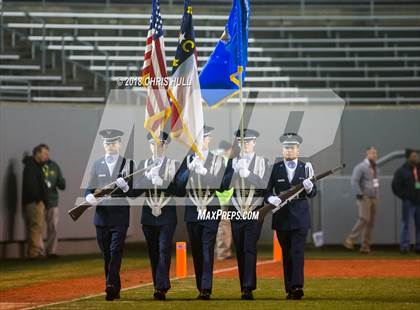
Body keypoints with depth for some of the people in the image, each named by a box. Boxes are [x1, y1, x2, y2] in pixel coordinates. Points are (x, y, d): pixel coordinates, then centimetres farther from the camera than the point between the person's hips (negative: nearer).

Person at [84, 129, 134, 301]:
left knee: (116, 253, -13)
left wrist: (125, 187, -17)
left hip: (120, 217, -3)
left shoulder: (128, 164, 6)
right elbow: (89, 189, 9)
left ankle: (111, 286, -20)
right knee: (107, 255, 6)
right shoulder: (97, 165, 12)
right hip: (102, 216, 3)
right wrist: (89, 196, -13)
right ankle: (114, 290, 15)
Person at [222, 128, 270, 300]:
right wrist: (236, 170, -15)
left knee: (250, 249, -13)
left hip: (254, 211, -3)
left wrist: (248, 173, -18)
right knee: (240, 251, 4)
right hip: (236, 213, 3)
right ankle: (244, 286, 9)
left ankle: (248, 288, -19)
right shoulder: (232, 162, 10)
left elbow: (264, 184, -6)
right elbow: (225, 184, 0)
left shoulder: (262, 162, 5)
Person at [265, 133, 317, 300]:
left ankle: (297, 287, -20)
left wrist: (309, 188, -17)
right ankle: (289, 289, 12)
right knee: (286, 254, 7)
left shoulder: (305, 167, 5)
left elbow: (313, 193, 6)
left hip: (300, 217, -1)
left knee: (297, 252, -11)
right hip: (282, 216, 1)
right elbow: (267, 191, 1)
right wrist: (271, 199, -20)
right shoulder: (275, 168, 4)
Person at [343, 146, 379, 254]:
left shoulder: (376, 168, 16)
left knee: (371, 222, 3)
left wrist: (377, 196, 16)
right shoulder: (361, 167, -9)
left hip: (374, 198, 7)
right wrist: (360, 195, -18)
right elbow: (354, 181, -15)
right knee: (364, 219, -17)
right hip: (365, 198, -7)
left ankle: (365, 246, 6)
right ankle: (350, 240, -11)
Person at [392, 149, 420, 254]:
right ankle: (404, 246, -1)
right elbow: (395, 186, -5)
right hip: (409, 202, -4)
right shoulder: (402, 171, -3)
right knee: (406, 224, -3)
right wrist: (404, 196, -8)